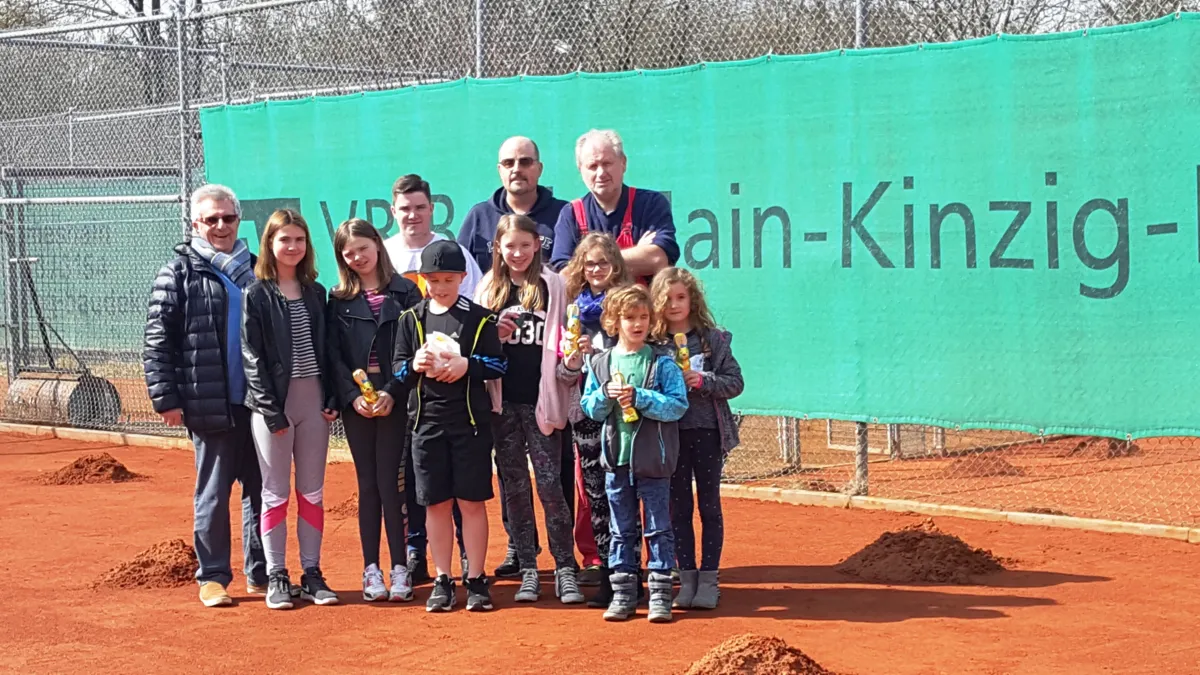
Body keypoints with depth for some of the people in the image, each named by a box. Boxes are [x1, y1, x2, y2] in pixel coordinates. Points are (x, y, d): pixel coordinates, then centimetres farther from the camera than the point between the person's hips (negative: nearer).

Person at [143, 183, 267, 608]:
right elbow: (157, 341, -5)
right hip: (210, 405, -4)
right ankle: (213, 577, 13)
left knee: (261, 489, 10)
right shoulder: (179, 273, -1)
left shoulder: (255, 269, 13)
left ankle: (260, 574, 20)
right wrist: (165, 397, -11)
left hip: (258, 402, 5)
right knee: (212, 494, 3)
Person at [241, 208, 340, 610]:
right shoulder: (256, 295, -4)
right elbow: (252, 356, -8)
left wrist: (332, 399, 0)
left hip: (313, 402, 4)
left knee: (313, 493, 8)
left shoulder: (315, 293, 10)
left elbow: (325, 350, 11)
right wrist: (270, 409, -14)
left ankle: (312, 575, 14)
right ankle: (276, 578, 7)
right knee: (276, 493, 1)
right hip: (273, 405, -4)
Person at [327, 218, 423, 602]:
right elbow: (333, 354, 4)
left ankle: (399, 569, 0)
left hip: (395, 401, -2)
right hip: (356, 402, 2)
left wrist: (392, 393, -13)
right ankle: (371, 570, 9)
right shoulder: (339, 300, 9)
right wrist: (352, 396, -9)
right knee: (368, 484, 6)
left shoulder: (405, 292, 3)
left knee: (390, 483, -5)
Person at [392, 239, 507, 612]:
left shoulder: (480, 318, 0)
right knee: (436, 503, 6)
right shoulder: (411, 319, 7)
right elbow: (398, 368, 8)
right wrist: (414, 366, -13)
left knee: (472, 501, 1)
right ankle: (442, 581, 14)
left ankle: (476, 581, 9)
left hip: (470, 419, -2)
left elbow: (499, 363, 0)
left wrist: (467, 365, -16)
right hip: (427, 419, 2)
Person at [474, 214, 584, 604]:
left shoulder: (552, 286, 3)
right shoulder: (488, 289, 10)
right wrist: (495, 334, -7)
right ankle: (528, 571, 13)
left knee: (549, 483, -6)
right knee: (514, 486, 6)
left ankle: (565, 569, 1)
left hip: (540, 399, -3)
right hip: (502, 400, 3)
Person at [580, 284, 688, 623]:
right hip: (616, 458, 3)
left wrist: (639, 397, -20)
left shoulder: (662, 362, -5)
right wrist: (606, 394, -14)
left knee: (659, 529, 3)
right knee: (621, 530, 10)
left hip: (654, 459, -3)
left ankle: (660, 595, 8)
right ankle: (623, 594, 17)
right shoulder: (600, 363, 5)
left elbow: (678, 404, -12)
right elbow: (589, 407, 6)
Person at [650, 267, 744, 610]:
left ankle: (708, 579, 10)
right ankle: (687, 578, 15)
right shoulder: (653, 343, 0)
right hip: (670, 434, 1)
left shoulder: (713, 339, -1)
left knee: (709, 506, 5)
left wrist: (704, 381, -15)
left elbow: (735, 382, -1)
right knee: (679, 508, 8)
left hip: (707, 431, -1)